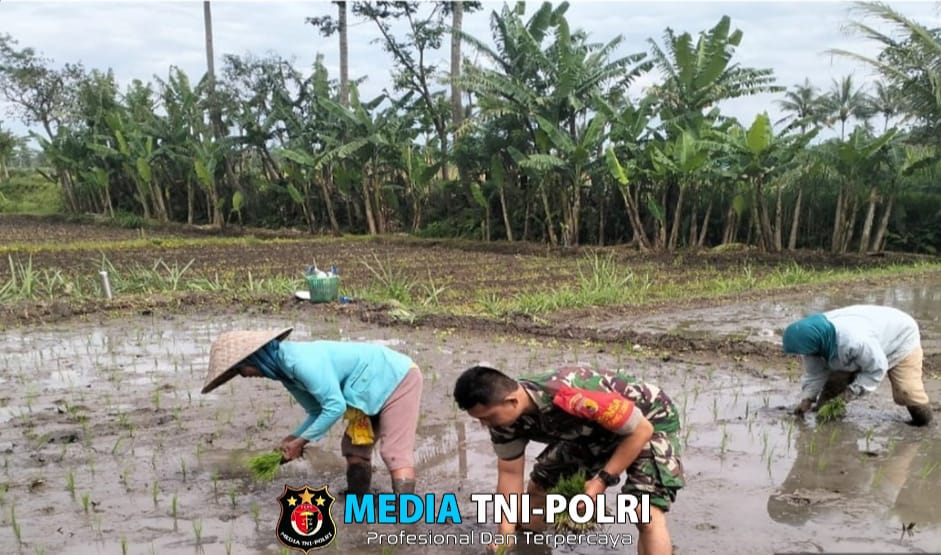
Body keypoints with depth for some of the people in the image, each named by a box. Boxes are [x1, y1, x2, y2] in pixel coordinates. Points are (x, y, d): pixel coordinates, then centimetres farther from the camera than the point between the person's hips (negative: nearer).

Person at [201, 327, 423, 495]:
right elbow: (318, 410, 9)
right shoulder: (285, 369, 3)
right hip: (376, 390, 10)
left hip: (397, 380, -10)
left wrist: (300, 441, -19)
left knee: (395, 451, -14)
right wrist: (293, 438, -5)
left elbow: (335, 406, -28)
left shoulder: (300, 361, -29)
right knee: (354, 448, 15)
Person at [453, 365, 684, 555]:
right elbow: (510, 473, -7)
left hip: (651, 421, -7)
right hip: (594, 430, 7)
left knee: (647, 516, -23)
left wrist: (602, 480, -28)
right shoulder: (505, 416, -18)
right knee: (538, 489, 11)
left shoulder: (570, 397, -43)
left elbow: (641, 430, -30)